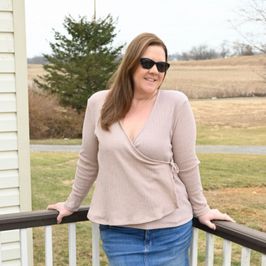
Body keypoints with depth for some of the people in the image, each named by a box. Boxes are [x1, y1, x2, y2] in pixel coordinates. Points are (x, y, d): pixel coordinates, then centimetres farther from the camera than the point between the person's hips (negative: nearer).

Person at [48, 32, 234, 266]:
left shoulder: (176, 103, -10)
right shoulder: (98, 103, -4)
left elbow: (187, 165, -1)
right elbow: (88, 162, 8)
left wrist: (201, 210, 6)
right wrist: (71, 204, 16)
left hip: (171, 227, -1)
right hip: (117, 229, 1)